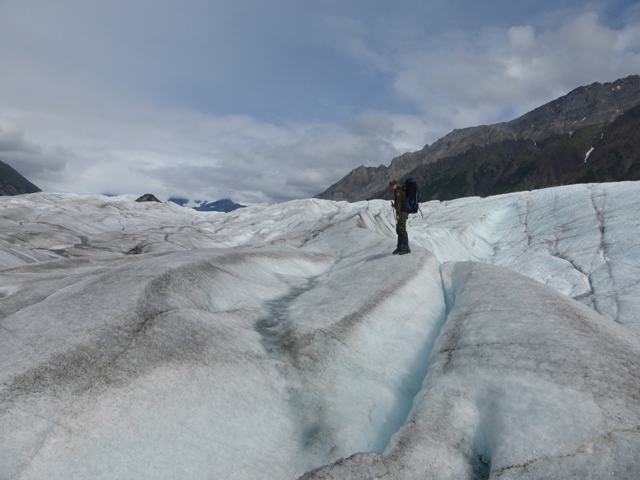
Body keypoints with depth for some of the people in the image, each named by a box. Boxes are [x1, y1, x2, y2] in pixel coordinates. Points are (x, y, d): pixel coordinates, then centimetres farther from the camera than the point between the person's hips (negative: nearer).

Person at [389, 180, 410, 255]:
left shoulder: (398, 191, -10)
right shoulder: (400, 191, 19)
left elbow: (398, 202, -18)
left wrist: (397, 214, -23)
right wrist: (394, 205, 15)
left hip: (402, 212, -10)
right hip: (404, 212, 10)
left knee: (402, 230, -11)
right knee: (399, 230, 14)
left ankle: (406, 248, -11)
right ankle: (400, 247, 21)